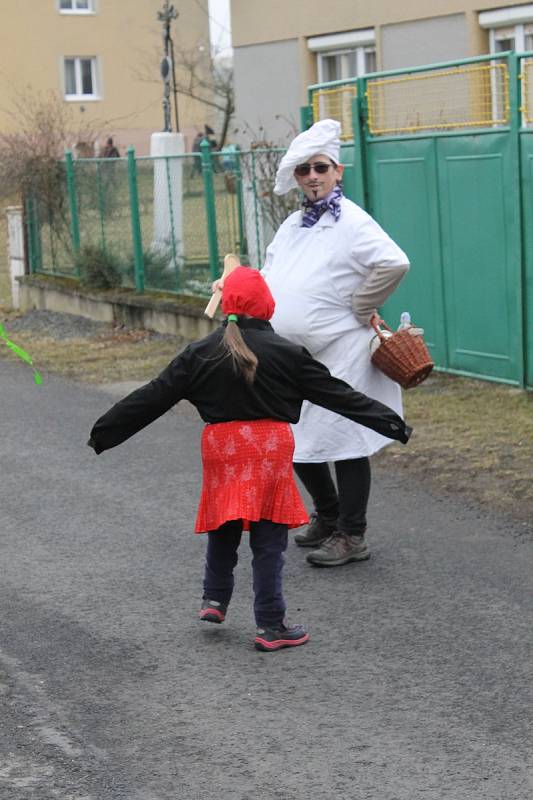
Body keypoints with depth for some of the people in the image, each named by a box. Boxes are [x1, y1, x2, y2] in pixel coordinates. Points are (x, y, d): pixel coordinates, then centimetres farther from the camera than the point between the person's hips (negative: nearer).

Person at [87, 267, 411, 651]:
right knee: (268, 540, 3)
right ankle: (271, 627, 6)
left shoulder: (200, 353, 1)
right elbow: (337, 394, -4)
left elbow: (154, 397, 3)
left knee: (223, 528, 23)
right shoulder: (286, 353, -4)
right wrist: (390, 423, 1)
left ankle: (215, 598, 26)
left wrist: (105, 432, 11)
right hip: (270, 447, -2)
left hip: (220, 447, 2)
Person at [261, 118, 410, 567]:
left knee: (343, 442, -2)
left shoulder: (352, 223, -12)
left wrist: (358, 309, -15)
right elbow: (270, 277, 23)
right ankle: (328, 516, 34)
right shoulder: (292, 226, 13)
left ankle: (351, 536, 8)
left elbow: (394, 264, -25)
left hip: (340, 355, -8)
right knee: (297, 441, 15)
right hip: (295, 357, 8)